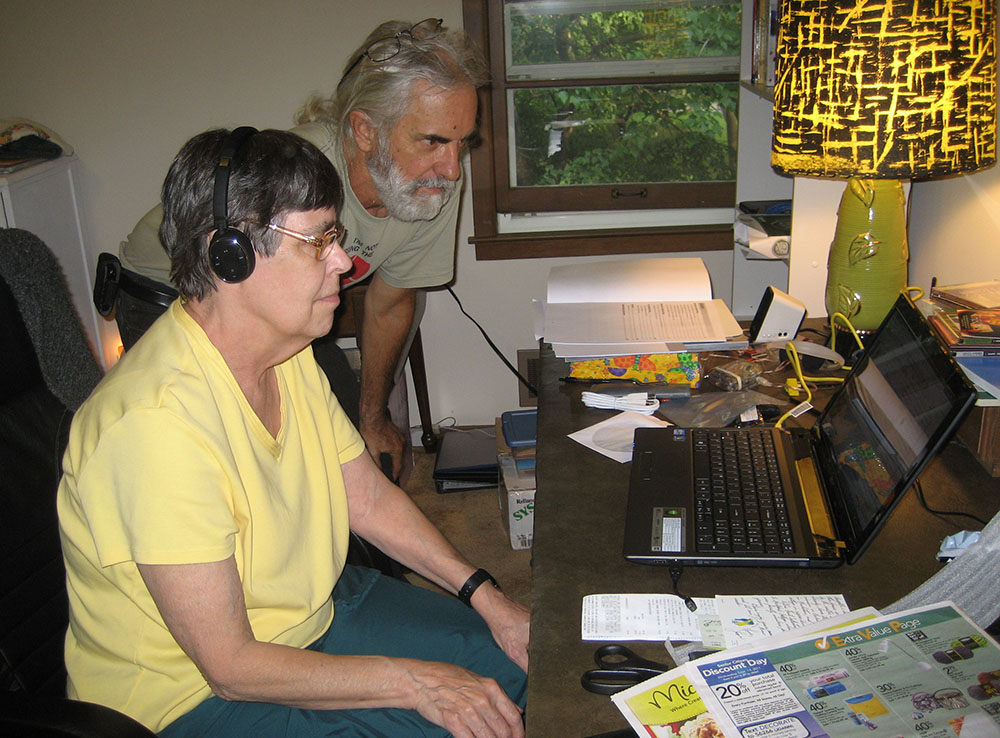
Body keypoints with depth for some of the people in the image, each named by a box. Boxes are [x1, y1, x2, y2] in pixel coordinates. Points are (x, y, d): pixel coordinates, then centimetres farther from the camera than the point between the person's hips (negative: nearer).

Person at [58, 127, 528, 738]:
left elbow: (371, 497, 6)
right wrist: (418, 683, -22)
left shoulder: (289, 353, -4)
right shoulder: (162, 419, -32)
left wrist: (485, 595, -2)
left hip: (313, 607, 8)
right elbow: (231, 665, -27)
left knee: (520, 661, 5)